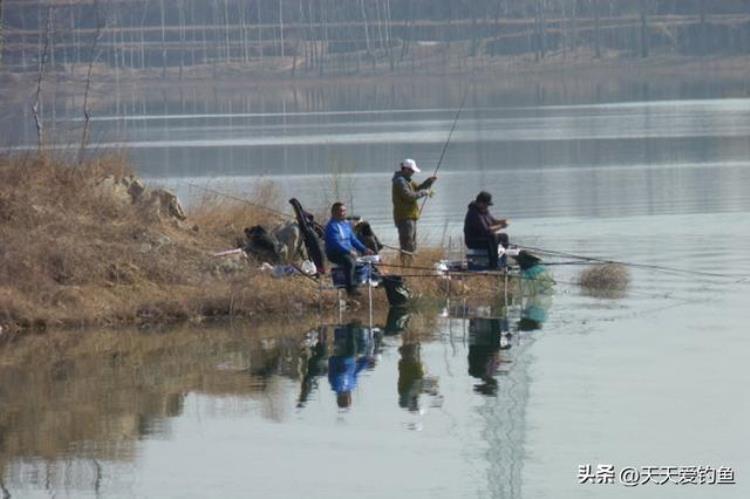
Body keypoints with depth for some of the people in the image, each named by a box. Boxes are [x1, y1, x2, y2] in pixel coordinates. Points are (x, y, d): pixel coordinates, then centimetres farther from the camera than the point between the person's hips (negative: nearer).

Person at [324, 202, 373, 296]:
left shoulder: (346, 224, 15)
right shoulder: (332, 226, -13)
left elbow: (353, 239, 19)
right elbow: (336, 243, -22)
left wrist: (364, 249, 6)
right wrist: (349, 251, -30)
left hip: (348, 251, 9)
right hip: (335, 254, -9)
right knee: (350, 260, -37)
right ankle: (351, 288, -36)